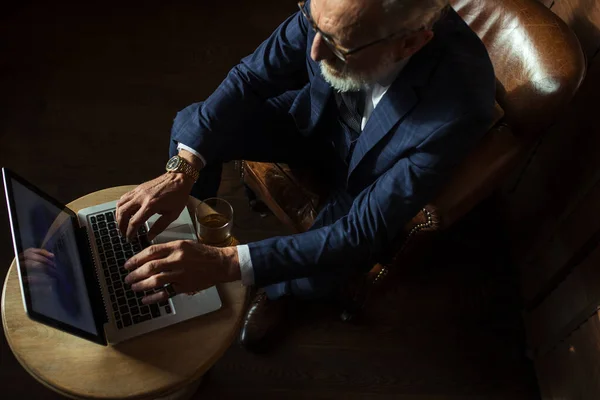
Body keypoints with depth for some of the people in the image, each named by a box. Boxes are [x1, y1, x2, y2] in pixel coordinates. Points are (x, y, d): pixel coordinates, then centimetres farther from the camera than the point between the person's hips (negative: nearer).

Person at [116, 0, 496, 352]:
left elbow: (364, 231, -37)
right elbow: (251, 77, -18)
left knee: (317, 274, -26)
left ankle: (279, 291, 15)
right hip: (319, 119, 4)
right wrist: (182, 170, -32)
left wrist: (225, 262, -42)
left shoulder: (459, 105, -41)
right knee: (192, 126, -8)